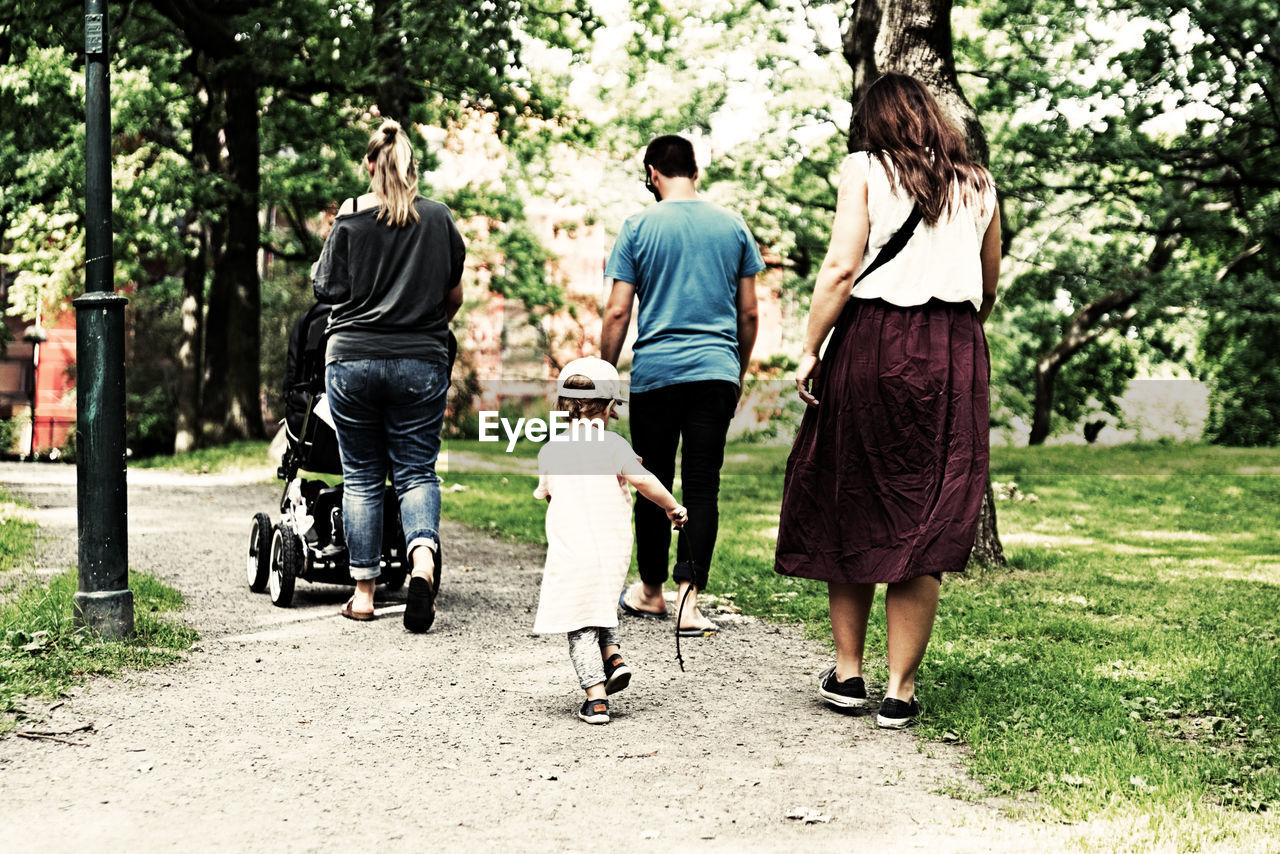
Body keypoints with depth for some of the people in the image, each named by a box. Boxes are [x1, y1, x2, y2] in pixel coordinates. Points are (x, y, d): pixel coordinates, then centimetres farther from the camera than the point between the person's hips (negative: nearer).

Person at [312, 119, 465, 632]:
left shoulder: (351, 218, -3)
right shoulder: (439, 218, 3)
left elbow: (327, 290, -1)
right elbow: (455, 295, 11)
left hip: (353, 358, -1)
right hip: (421, 363, 1)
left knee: (361, 477, 8)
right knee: (416, 471, 6)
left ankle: (363, 591, 11)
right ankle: (423, 555, -20)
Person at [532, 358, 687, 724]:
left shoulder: (550, 450, 5)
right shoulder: (612, 444, -2)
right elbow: (642, 480, -12)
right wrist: (673, 507, 0)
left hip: (570, 553, -1)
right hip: (614, 551, 1)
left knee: (580, 627, 3)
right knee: (601, 603, 28)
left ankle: (596, 696, -3)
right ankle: (612, 655, 8)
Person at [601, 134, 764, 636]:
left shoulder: (639, 227, 0)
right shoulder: (733, 227, 7)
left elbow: (617, 313, -3)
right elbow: (748, 313, 11)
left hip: (655, 373, -1)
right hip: (716, 372, 1)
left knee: (654, 485, 11)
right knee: (703, 487, 0)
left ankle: (651, 592, 25)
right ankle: (689, 601, -9)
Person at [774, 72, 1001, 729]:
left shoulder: (864, 169, 3)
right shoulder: (977, 184, 14)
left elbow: (842, 268, -9)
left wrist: (809, 350, -5)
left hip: (873, 343, -2)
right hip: (953, 355, 2)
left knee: (849, 511, 12)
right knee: (923, 521, 4)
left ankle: (847, 673, 18)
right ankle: (900, 689, 4)